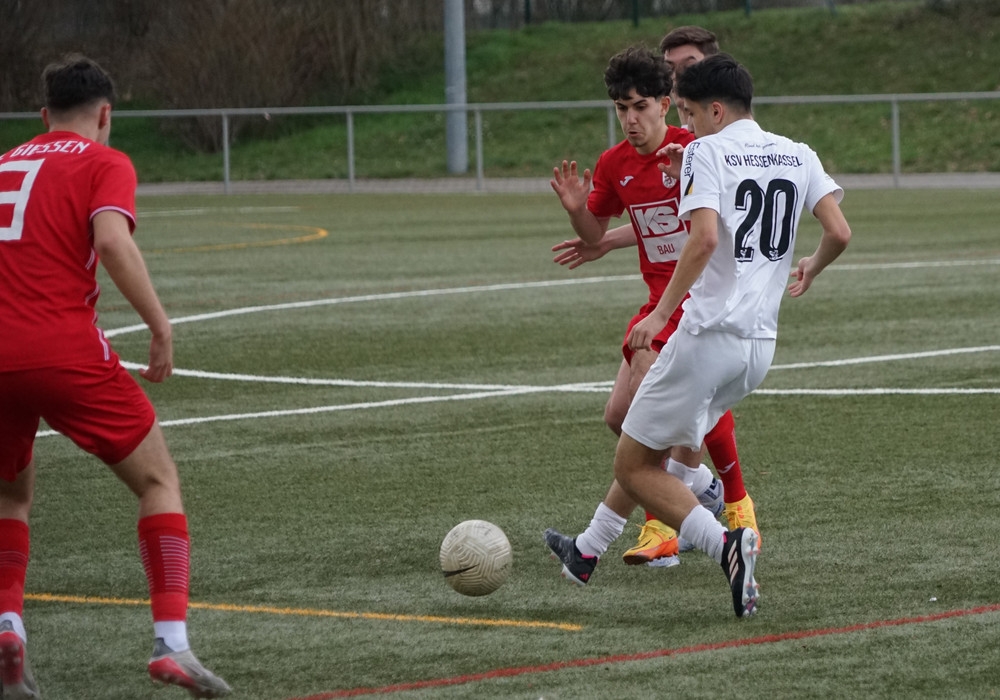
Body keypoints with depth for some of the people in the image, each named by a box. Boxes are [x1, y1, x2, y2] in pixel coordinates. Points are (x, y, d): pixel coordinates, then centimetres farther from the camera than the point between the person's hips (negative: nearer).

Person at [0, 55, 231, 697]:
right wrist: (160, 324, -10)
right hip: (65, 349, -5)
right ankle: (171, 640, -5)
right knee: (159, 480, 8)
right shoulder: (105, 163, 5)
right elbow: (111, 240, -14)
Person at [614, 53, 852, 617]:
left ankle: (726, 545, -19)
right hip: (762, 344, 7)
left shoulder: (705, 152, -7)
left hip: (708, 334, -7)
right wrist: (811, 270, 25)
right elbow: (840, 233, 4)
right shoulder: (798, 156, 11)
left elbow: (705, 237, -21)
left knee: (634, 466, 0)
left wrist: (662, 313, -17)